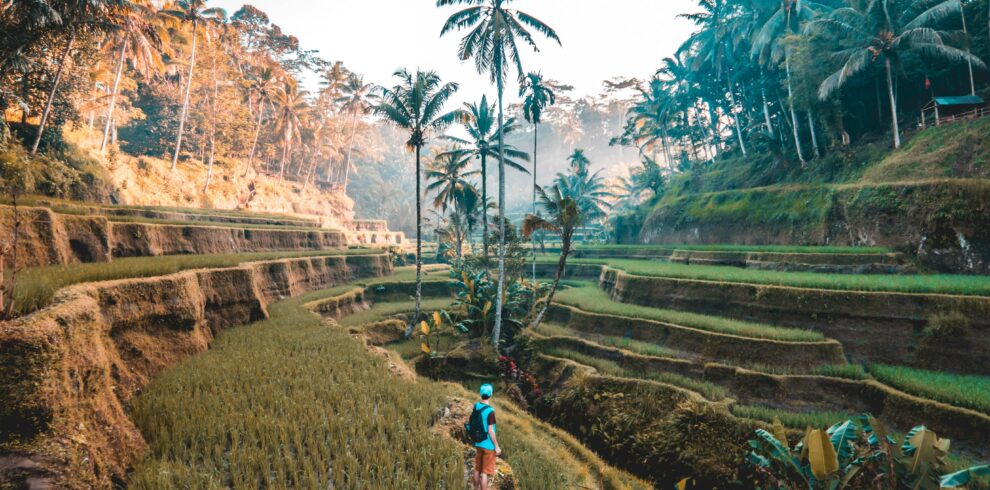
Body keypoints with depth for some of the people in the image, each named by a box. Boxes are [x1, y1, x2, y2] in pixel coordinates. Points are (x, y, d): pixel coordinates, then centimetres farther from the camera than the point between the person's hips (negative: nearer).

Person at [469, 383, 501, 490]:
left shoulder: (476, 407, 0)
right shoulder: (489, 411, -21)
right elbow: (490, 431, -20)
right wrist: (497, 446, -11)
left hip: (478, 443, 7)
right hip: (488, 445, -7)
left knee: (477, 469, 19)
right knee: (485, 472, 0)